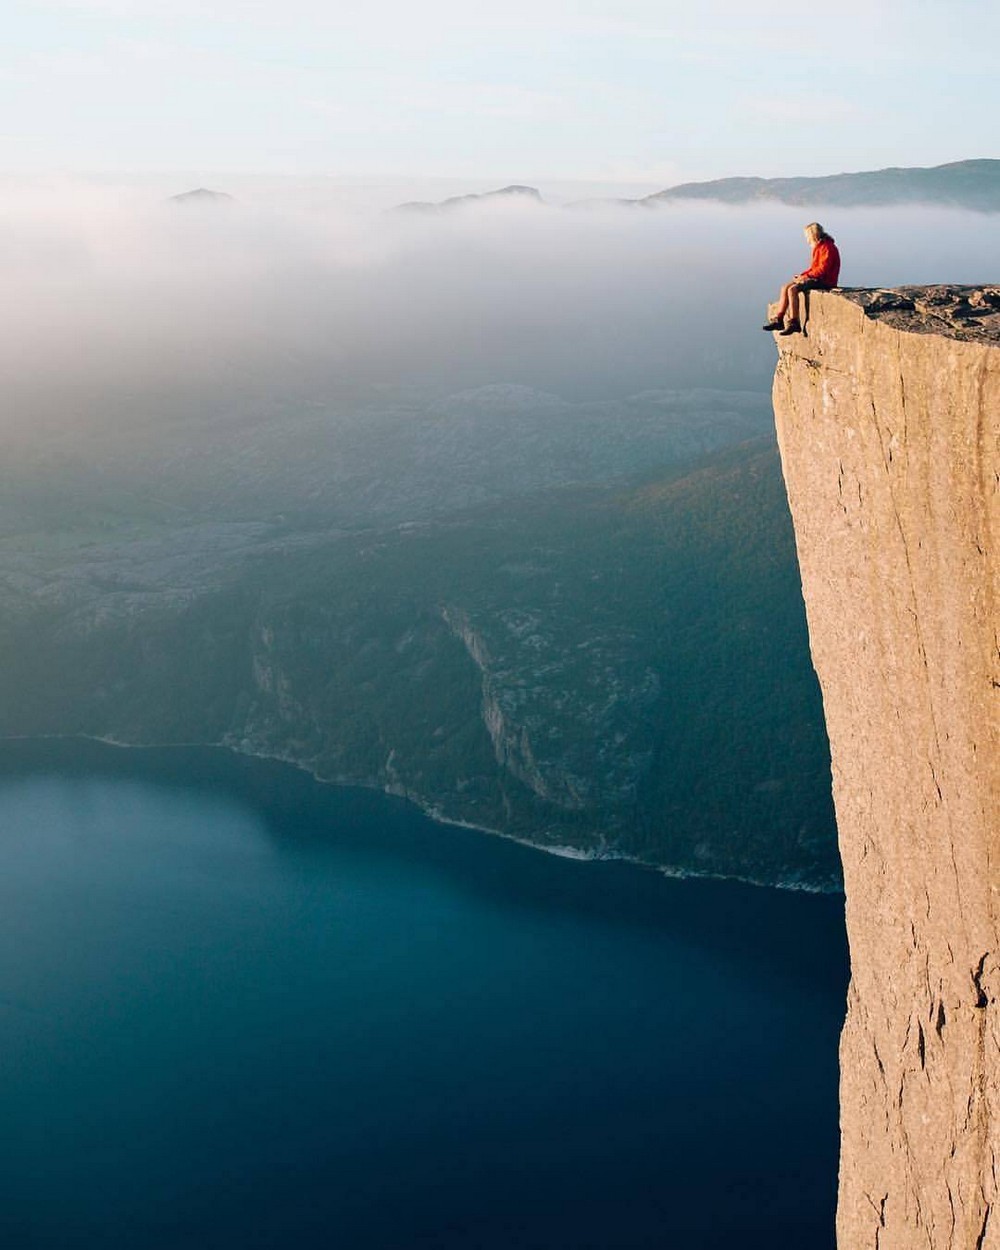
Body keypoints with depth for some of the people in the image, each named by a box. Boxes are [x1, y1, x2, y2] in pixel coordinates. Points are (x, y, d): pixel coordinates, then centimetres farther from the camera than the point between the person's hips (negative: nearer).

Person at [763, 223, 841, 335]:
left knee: (793, 289, -26)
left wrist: (805, 276, -16)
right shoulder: (818, 247, 18)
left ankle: (793, 323, -26)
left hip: (824, 281, -10)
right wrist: (803, 275, 5)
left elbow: (822, 269, -21)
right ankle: (778, 320, -6)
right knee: (785, 288, -1)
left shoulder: (827, 247, -13)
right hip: (816, 278, 10)